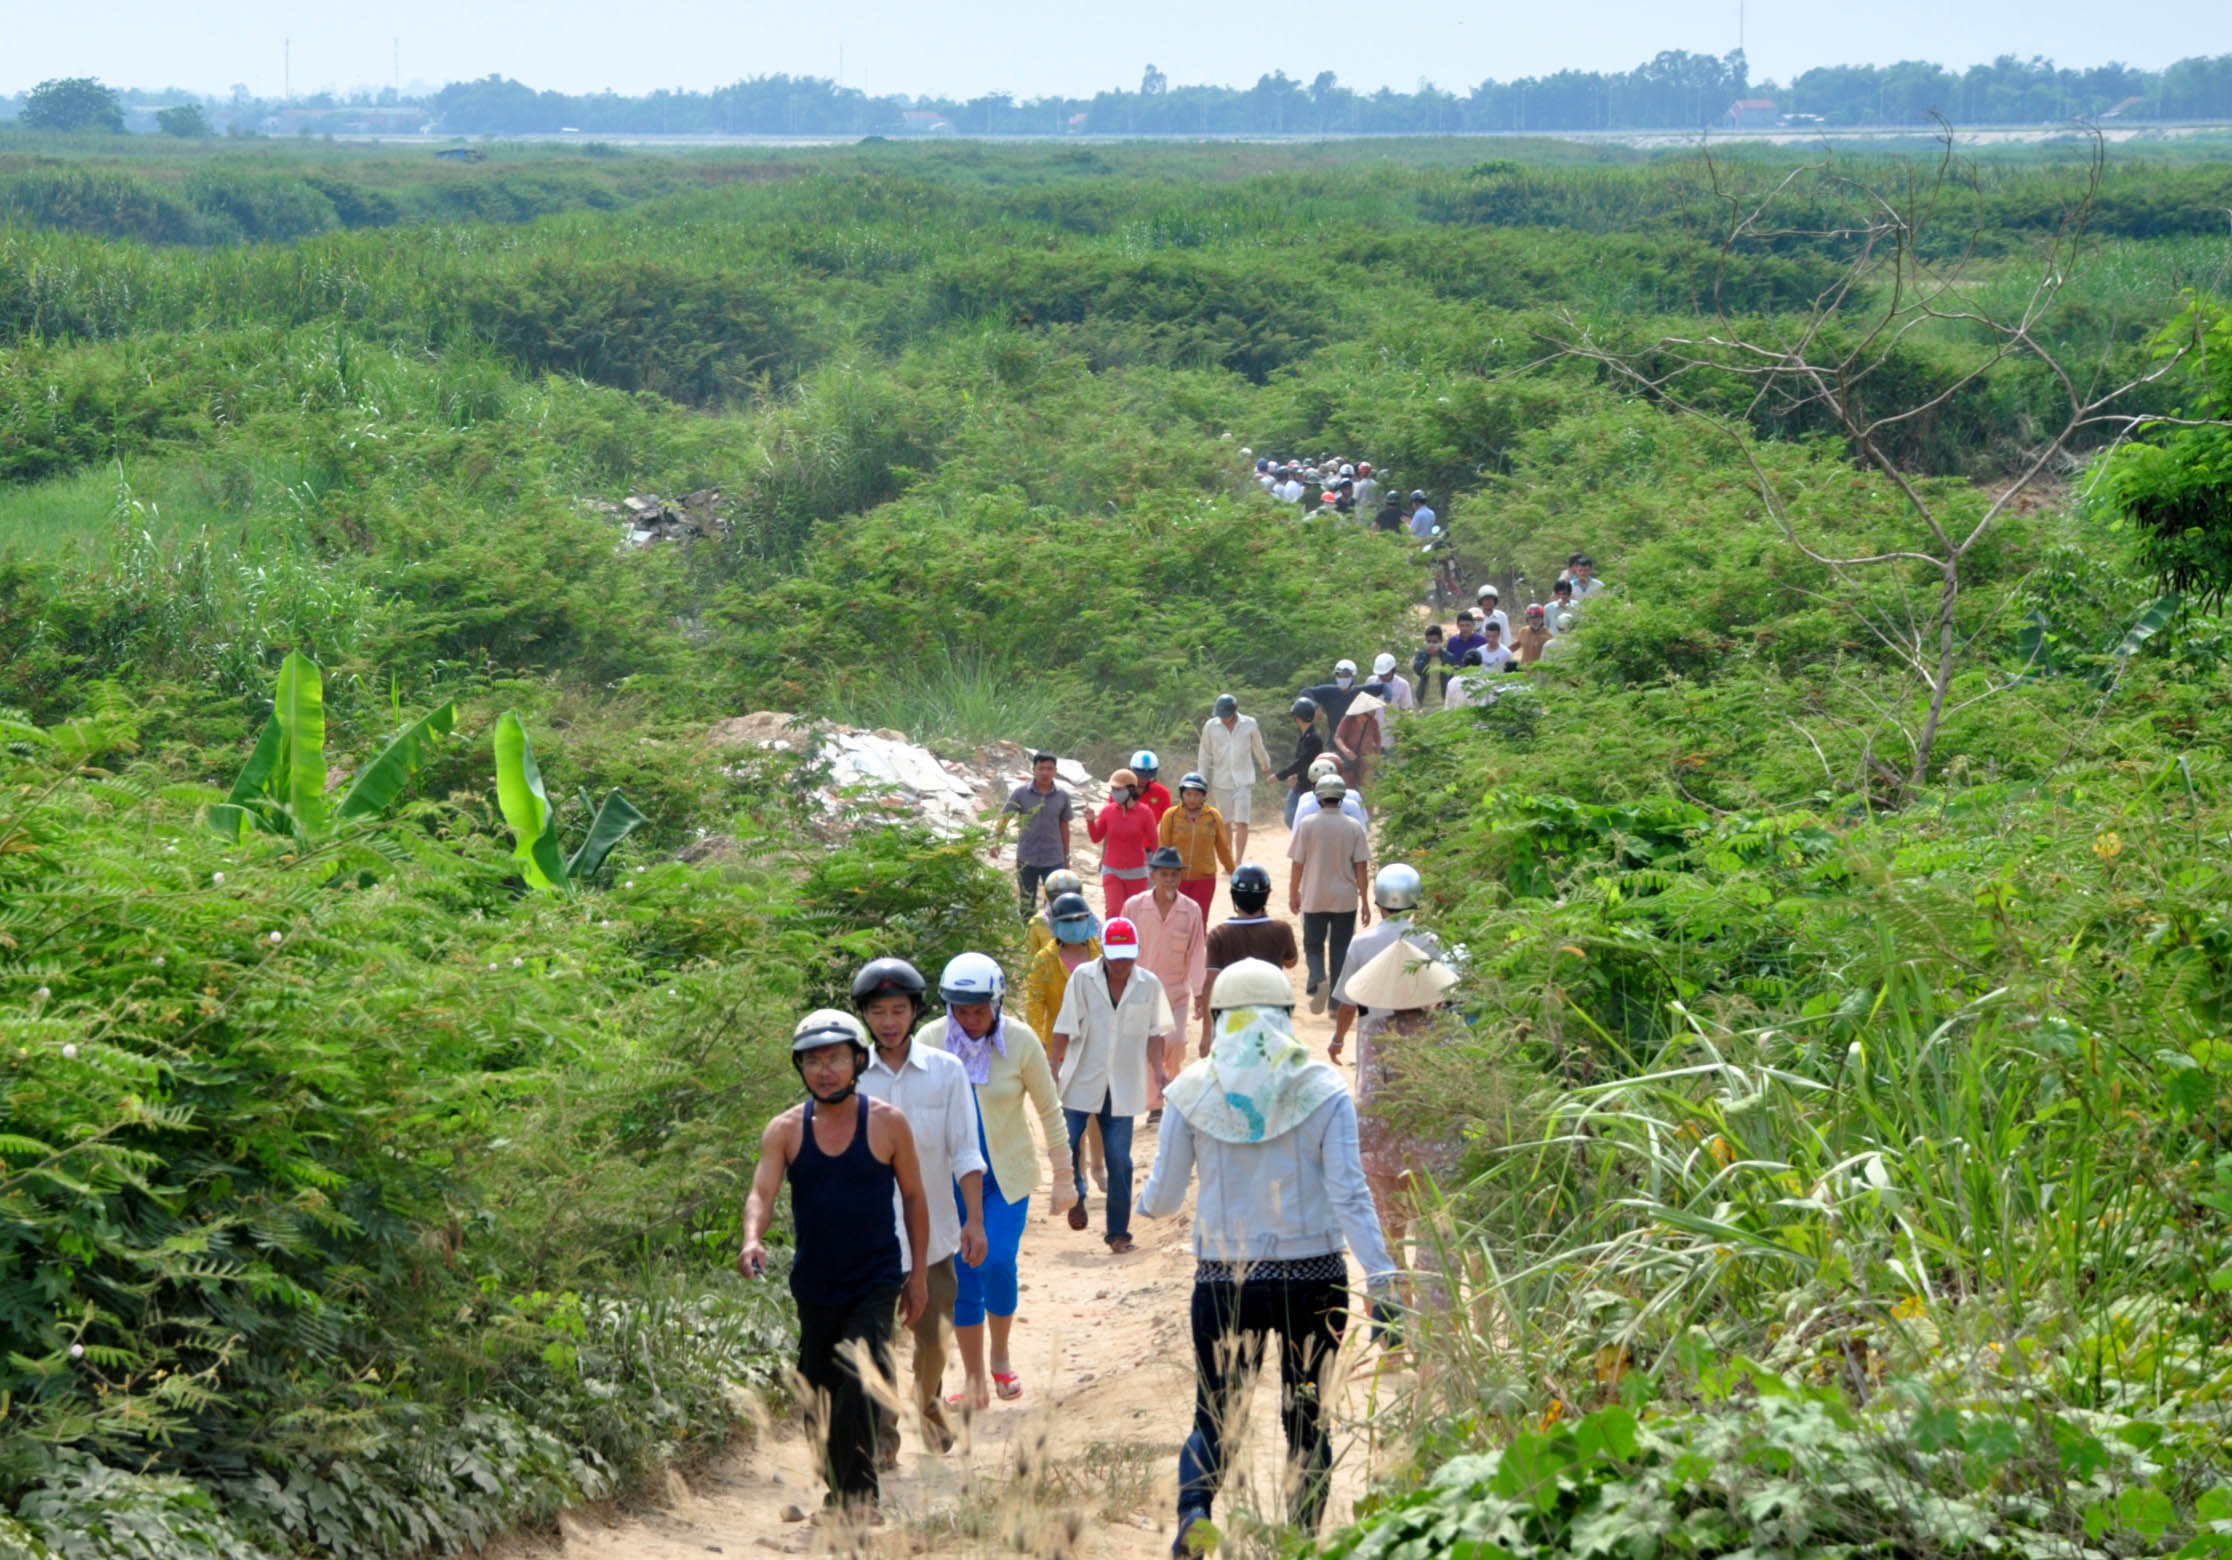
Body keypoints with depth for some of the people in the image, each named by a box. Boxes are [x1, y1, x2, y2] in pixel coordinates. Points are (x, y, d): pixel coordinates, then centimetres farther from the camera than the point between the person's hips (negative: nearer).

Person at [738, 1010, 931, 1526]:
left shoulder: (887, 1123, -4)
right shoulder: (785, 1130, -1)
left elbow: (914, 1197, 5)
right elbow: (761, 1192, -12)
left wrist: (919, 1274, 4)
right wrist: (753, 1239, -33)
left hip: (875, 1284, -3)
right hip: (814, 1286, 3)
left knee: (857, 1382, -22)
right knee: (821, 1399, 13)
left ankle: (861, 1495, -14)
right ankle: (840, 1493, 32)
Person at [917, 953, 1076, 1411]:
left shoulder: (1021, 1041, -12)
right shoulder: (930, 1041, -9)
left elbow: (1050, 1111, -1)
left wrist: (1064, 1177, 2)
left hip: (1008, 1174, -1)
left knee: (999, 1263, -13)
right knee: (962, 1276, 1)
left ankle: (1001, 1357, 14)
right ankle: (973, 1381, 14)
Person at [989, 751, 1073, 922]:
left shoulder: (1062, 796, 0)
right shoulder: (1020, 793, -5)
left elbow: (1064, 827, 9)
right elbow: (1003, 818, -8)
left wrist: (1066, 856, 14)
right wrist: (995, 841, -25)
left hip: (1054, 859, 0)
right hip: (1026, 858, 0)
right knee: (1026, 905, 10)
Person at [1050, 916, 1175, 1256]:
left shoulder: (1149, 985, -3)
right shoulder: (1083, 978, -7)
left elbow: (1154, 1034, 4)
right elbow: (1065, 1028, -5)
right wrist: (1054, 1071, -9)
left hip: (1122, 1088, 1)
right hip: (1081, 1083, 0)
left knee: (1119, 1161, 2)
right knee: (1063, 1145, -2)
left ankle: (1118, 1232, 12)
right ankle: (1075, 1196, 28)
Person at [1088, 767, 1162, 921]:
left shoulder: (1145, 813, -8)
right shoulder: (1108, 811, -1)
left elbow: (1155, 841, -3)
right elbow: (1096, 838, 5)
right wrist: (1090, 821, -12)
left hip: (1136, 872, -1)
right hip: (1112, 871, 1)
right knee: (1114, 912, -14)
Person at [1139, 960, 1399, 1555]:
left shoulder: (1192, 1091, -1)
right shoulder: (1323, 1091, -3)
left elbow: (1163, 1196, 5)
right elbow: (1349, 1193, -11)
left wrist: (1144, 1204, 28)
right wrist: (1382, 1282, -12)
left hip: (1223, 1281, 0)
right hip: (1313, 1279, 0)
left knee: (1215, 1416, 11)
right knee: (1307, 1418, 14)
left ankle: (1194, 1505, -16)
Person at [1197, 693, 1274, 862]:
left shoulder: (1249, 724, -4)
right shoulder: (1211, 726, -3)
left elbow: (1258, 748, 13)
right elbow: (1204, 754, 5)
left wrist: (1265, 765, 29)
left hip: (1244, 782, -1)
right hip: (1221, 783, 1)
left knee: (1242, 823, -11)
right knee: (1225, 824, 8)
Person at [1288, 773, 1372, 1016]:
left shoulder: (1307, 825, -7)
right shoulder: (1354, 827, -4)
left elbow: (1297, 864, -4)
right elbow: (1361, 867, -3)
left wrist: (1293, 894, 10)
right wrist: (1365, 902, 3)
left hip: (1314, 898, -1)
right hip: (1345, 899, 1)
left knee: (1313, 946, 12)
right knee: (1340, 950, 10)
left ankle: (1318, 979, -17)